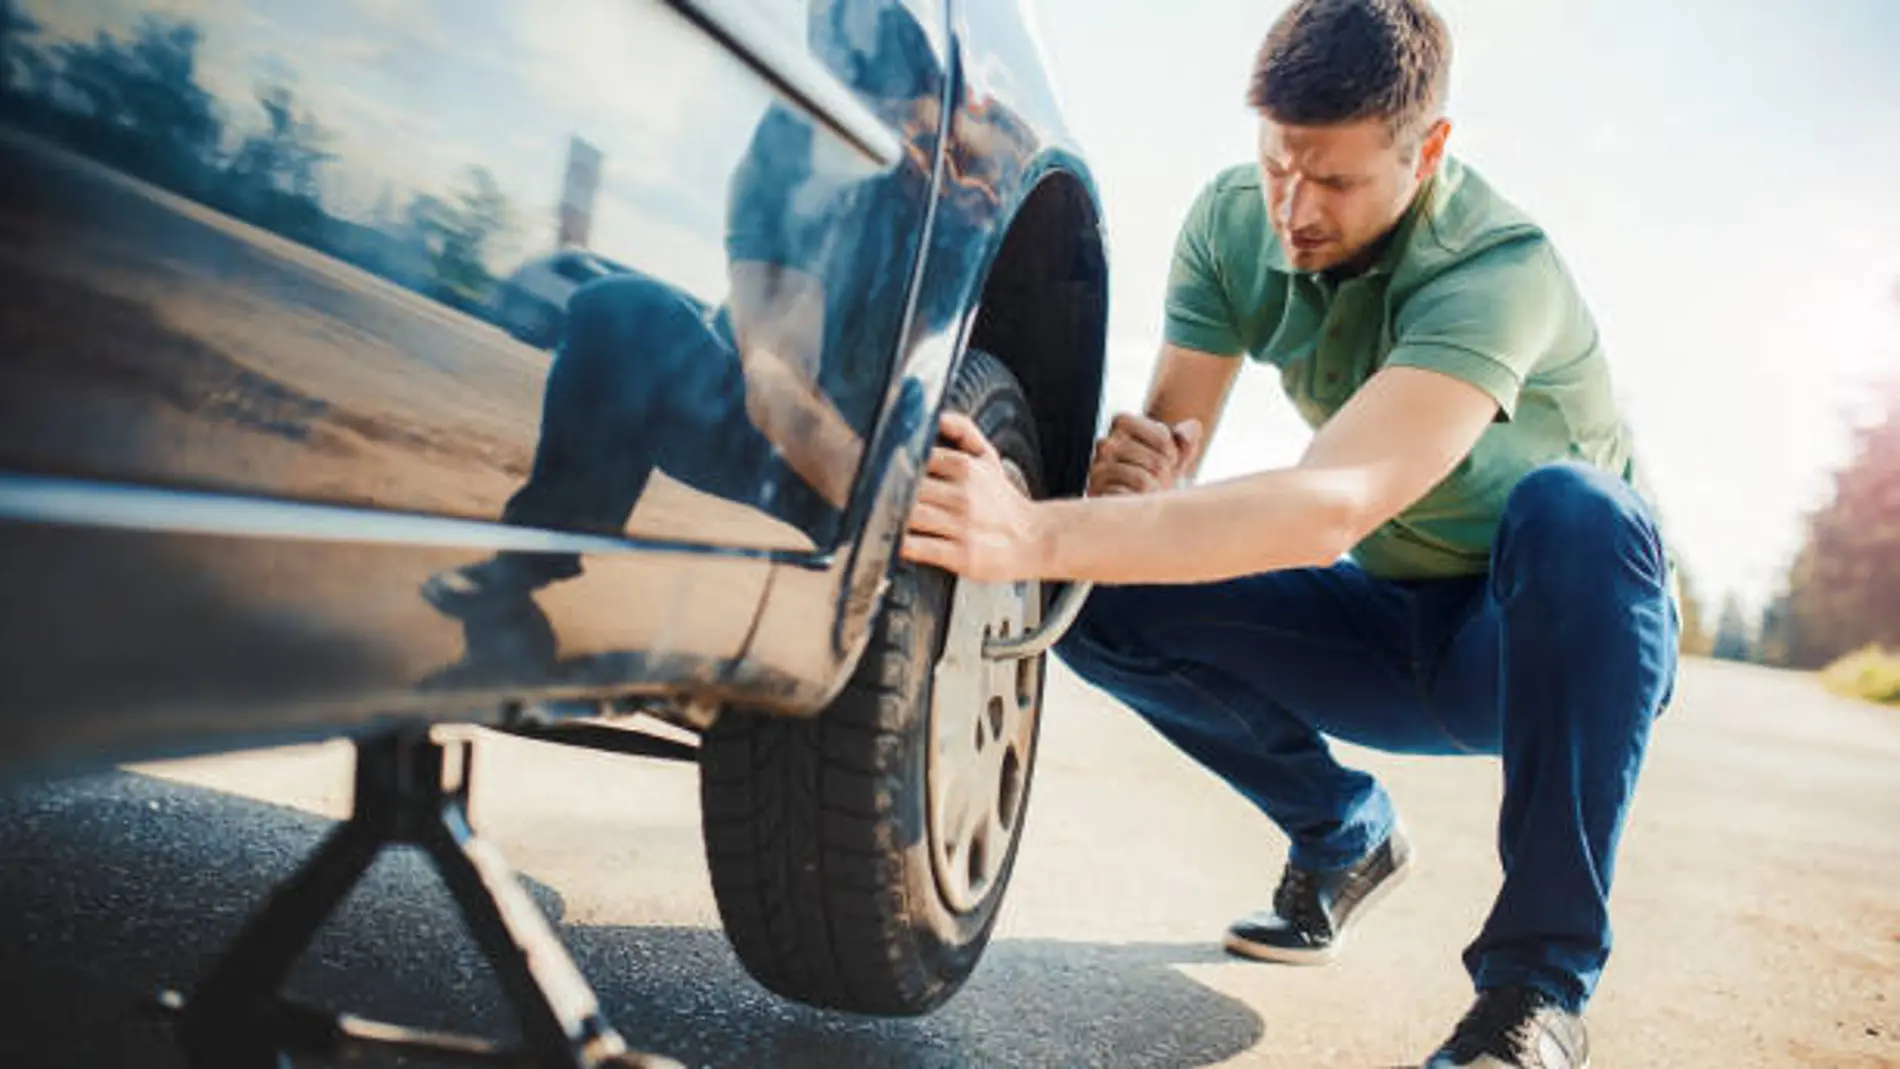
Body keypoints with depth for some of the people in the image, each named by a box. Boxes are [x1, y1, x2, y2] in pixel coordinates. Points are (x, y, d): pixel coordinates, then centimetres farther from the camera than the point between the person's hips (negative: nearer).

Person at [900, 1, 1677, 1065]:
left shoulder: (1499, 268, -29)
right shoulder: (1234, 221, -10)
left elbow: (1333, 507, -44)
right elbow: (1171, 442, -11)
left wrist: (1042, 537, -55)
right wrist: (1132, 469, -36)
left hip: (1566, 636, -4)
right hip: (1393, 626, 5)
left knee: (1570, 507, -39)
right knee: (1104, 600, -17)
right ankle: (1344, 838, 7)